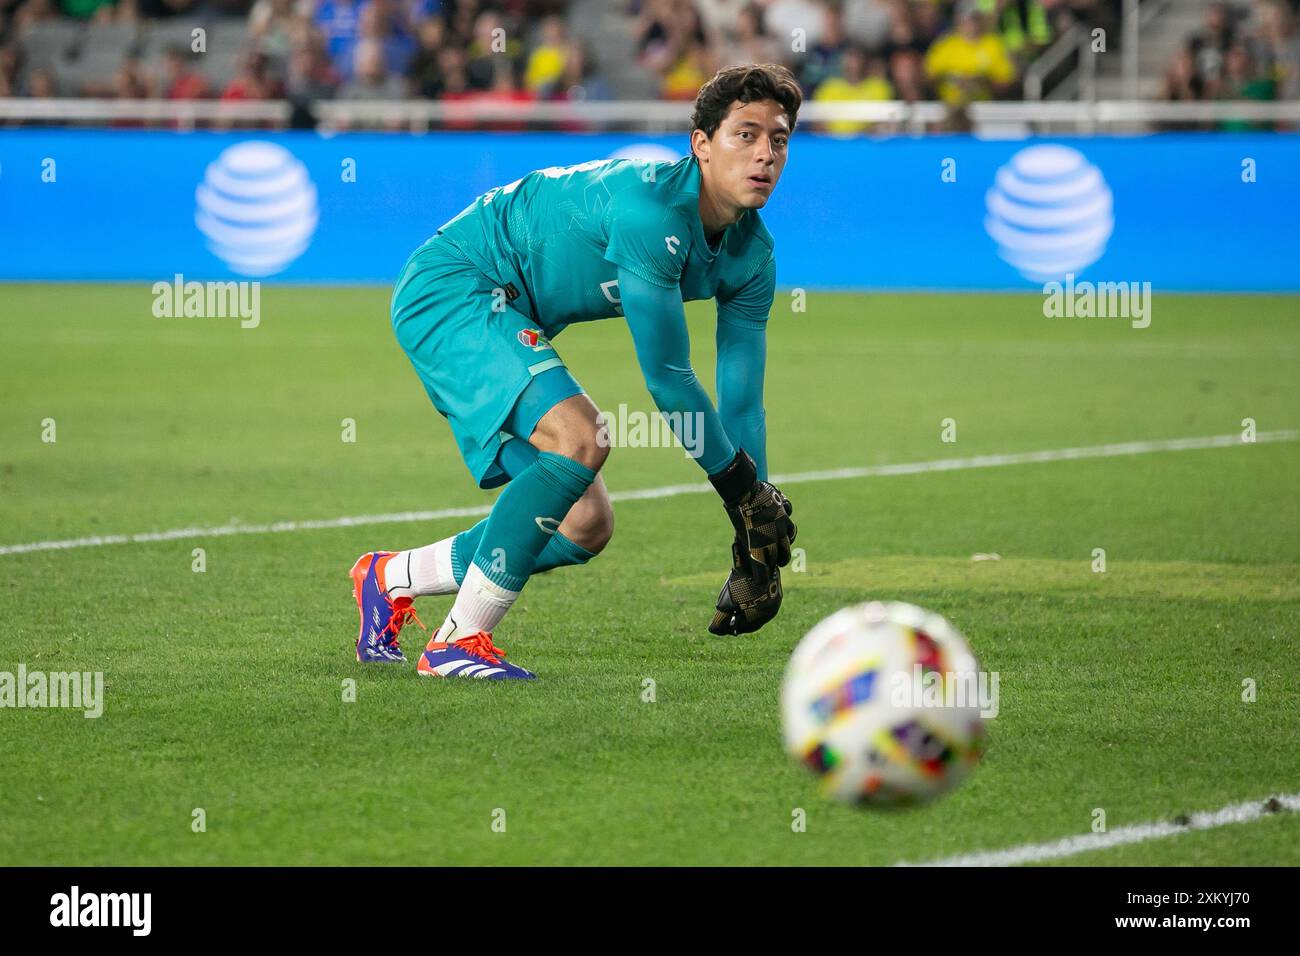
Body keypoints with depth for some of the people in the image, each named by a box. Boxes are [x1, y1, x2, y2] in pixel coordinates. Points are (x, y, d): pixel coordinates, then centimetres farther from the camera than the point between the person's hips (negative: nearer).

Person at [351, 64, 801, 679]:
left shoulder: (752, 255, -2)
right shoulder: (649, 205, -29)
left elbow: (742, 403, 4)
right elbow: (667, 378, -28)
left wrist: (755, 549, -1)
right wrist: (743, 485, -19)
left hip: (508, 325, 9)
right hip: (449, 287, -9)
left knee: (585, 526, 6)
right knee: (581, 438, -29)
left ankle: (391, 578, 24)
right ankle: (459, 641, -21)